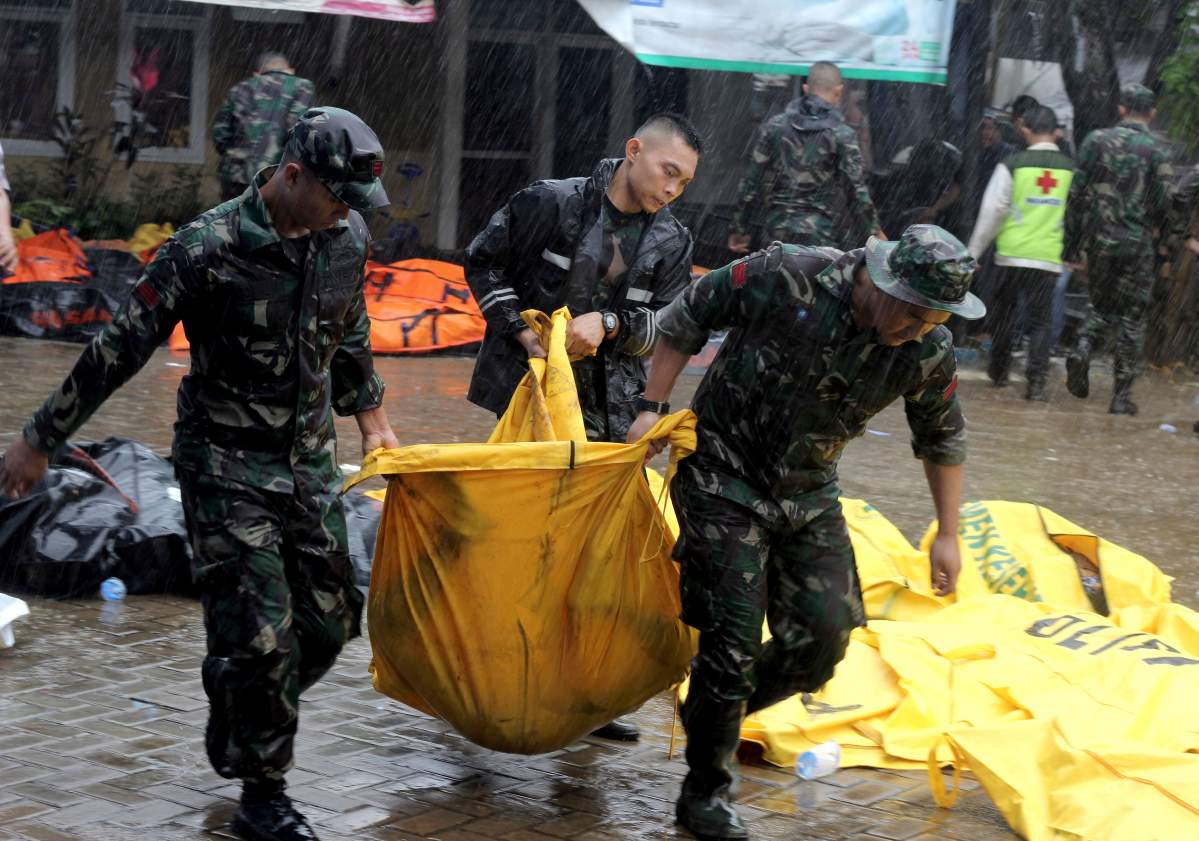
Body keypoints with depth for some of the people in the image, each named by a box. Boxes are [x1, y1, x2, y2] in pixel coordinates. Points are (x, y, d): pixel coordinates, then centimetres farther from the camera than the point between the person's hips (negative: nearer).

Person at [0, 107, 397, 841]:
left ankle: (238, 734, 31)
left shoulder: (346, 238, -1)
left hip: (310, 461, 6)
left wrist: (370, 415, 28)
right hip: (226, 466, -6)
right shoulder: (210, 248, -20)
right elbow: (121, 348, -14)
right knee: (260, 634, -9)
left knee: (331, 619, 7)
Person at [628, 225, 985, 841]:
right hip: (724, 478, -5)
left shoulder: (929, 352, -11)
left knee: (822, 635, -4)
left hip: (808, 498, 5)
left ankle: (714, 713, 24)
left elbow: (942, 439, 8)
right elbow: (685, 317, -10)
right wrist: (652, 408, -10)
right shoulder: (785, 278, -24)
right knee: (734, 638, -9)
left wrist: (947, 534, 8)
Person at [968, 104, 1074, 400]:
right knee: (1040, 320, 4)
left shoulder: (1012, 165, -4)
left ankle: (998, 370, 27)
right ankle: (1037, 380, -9)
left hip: (1012, 254, -1)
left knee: (1006, 312, 17)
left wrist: (973, 252, 5)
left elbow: (992, 212, -2)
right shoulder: (1071, 169, 3)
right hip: (1050, 258, 1)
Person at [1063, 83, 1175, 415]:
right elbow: (1162, 205, -9)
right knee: (1132, 318, 6)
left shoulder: (1097, 140, 1)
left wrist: (1072, 244, 7)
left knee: (1101, 304, 21)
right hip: (1136, 244, -2)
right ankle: (1122, 395, 6)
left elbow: (1076, 194, 1)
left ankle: (1082, 348, -8)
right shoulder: (1157, 150, -6)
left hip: (1099, 240, 2)